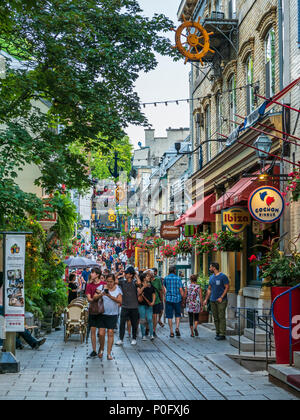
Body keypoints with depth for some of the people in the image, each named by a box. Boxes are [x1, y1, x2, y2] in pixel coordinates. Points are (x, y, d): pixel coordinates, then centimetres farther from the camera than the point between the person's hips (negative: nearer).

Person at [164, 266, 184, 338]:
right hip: (177, 298, 0)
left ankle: (171, 332, 4)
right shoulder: (178, 278, -3)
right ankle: (177, 328, -4)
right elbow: (181, 289, -7)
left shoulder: (166, 278, 2)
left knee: (169, 316, 5)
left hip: (169, 299, 0)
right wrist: (182, 297, 3)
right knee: (178, 314, 15)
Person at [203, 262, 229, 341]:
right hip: (213, 300, 7)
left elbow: (227, 287, -7)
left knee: (221, 317, -8)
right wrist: (206, 299, 14)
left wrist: (221, 297, -14)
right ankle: (218, 333, 13)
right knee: (215, 318, 7)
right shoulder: (211, 277, 15)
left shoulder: (223, 276, -5)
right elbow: (209, 289, 20)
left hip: (221, 301, -7)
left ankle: (222, 334, -6)